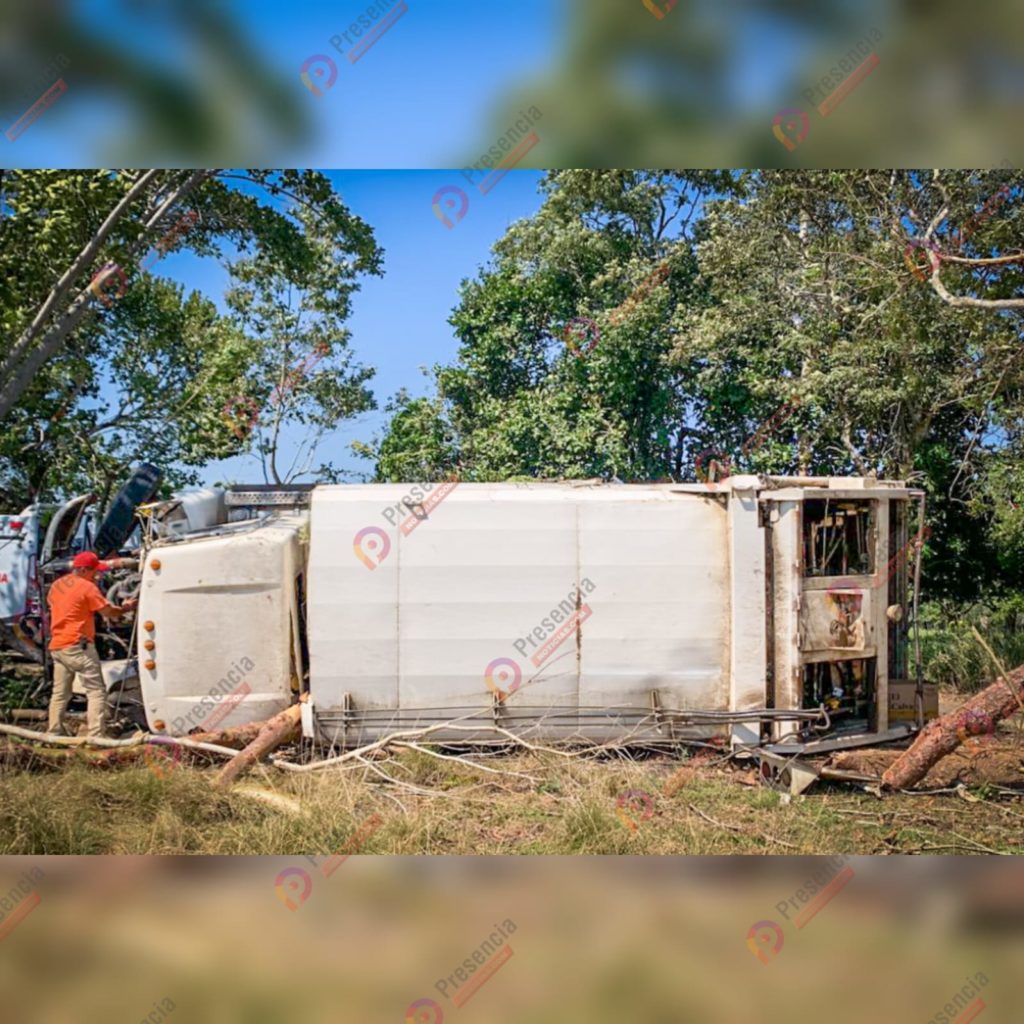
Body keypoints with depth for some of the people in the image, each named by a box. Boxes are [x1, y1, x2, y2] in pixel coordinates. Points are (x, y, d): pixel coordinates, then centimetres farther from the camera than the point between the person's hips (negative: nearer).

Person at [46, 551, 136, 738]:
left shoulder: (56, 585, 13)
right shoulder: (87, 587, -10)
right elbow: (109, 612, -8)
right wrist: (127, 607, 10)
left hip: (57, 646, 8)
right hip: (77, 646, -8)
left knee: (60, 693, 14)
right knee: (96, 691, -6)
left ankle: (54, 733, 14)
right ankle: (95, 735, -14)